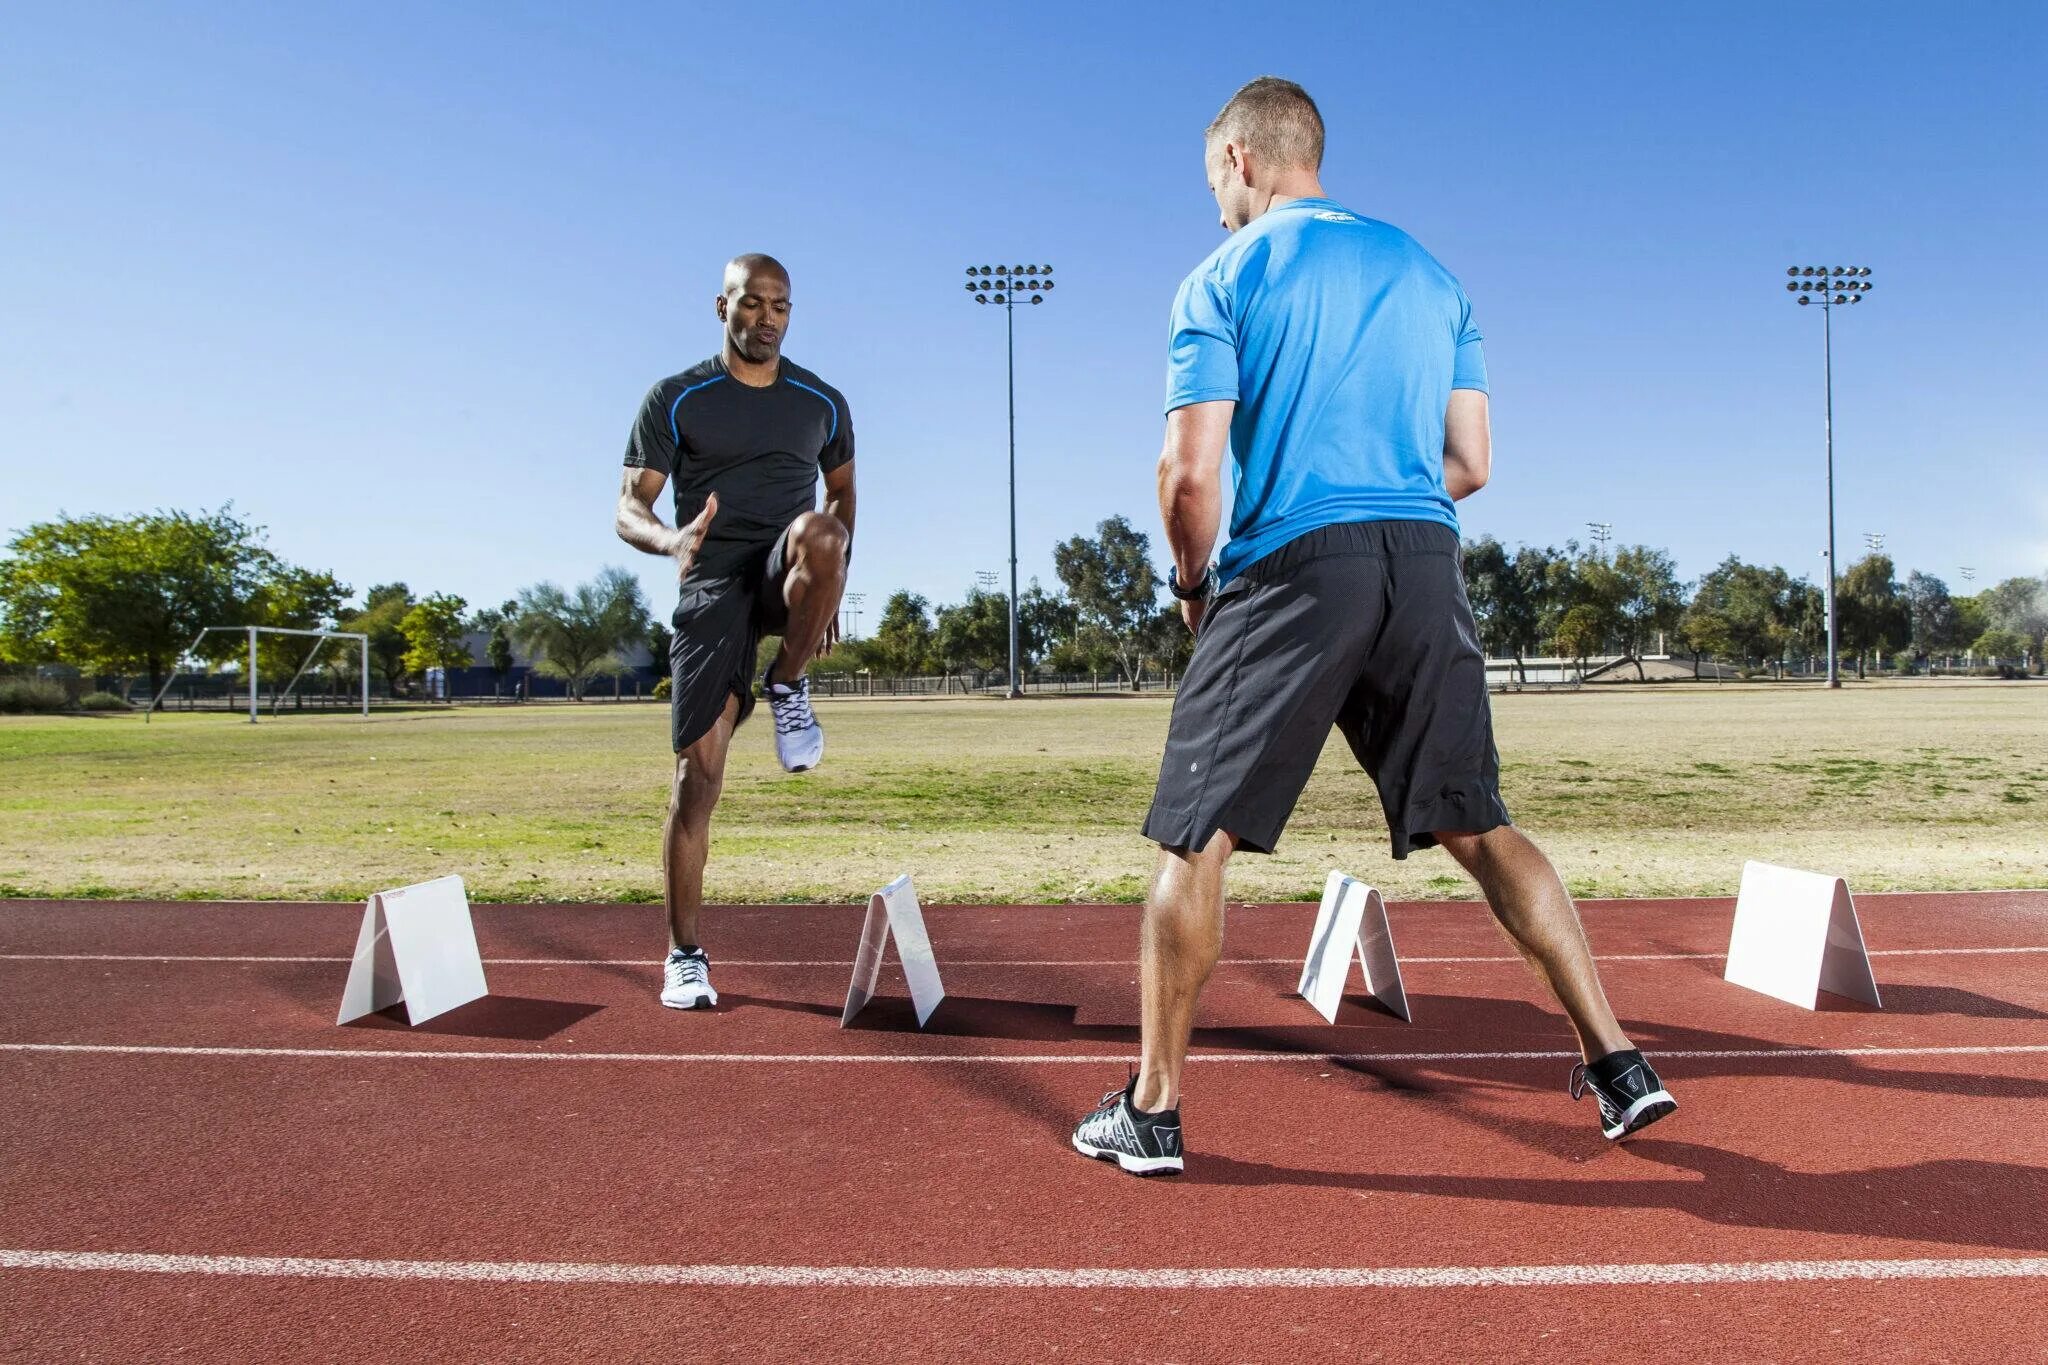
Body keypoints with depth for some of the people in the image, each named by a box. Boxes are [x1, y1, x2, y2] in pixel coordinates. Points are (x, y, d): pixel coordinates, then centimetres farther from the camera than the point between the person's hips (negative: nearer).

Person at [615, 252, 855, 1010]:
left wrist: (829, 585, 13)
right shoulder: (675, 399, 3)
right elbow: (629, 509, -1)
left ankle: (788, 686, -12)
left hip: (787, 577, 1)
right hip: (711, 584, -1)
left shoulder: (823, 402, 11)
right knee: (698, 771, -7)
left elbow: (843, 492, 25)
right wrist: (670, 539, -25)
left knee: (819, 531, -37)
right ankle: (685, 955, 5)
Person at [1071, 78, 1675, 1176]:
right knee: (1479, 829, 14)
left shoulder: (1224, 278, 3)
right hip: (1426, 564, 5)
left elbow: (1190, 474, -6)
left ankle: (1151, 1109, 6)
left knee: (1194, 840, 2)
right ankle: (1616, 1063, 16)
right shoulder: (1427, 271, 19)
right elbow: (1471, 462, 15)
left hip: (1291, 567, -5)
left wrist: (1193, 587, 10)